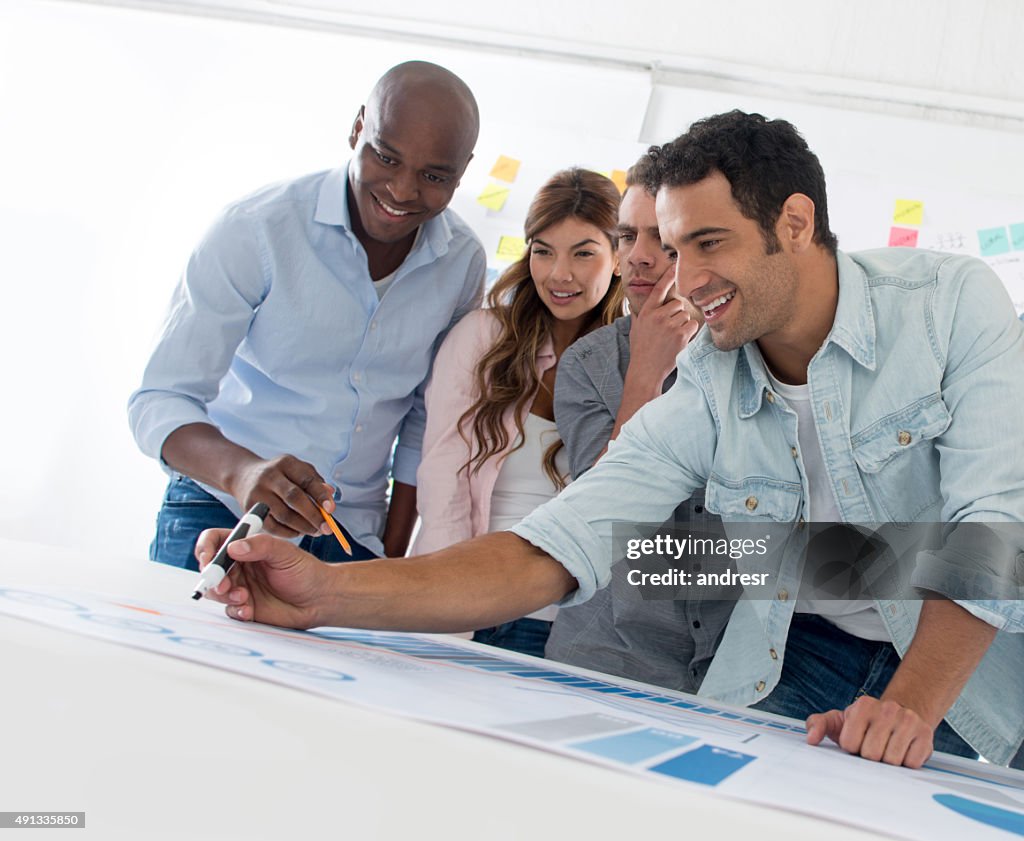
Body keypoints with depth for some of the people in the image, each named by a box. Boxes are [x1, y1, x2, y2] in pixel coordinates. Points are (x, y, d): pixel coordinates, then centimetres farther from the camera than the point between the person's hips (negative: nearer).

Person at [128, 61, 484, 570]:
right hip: (221, 508, -3)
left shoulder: (464, 263, -1)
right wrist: (242, 471, -35)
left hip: (355, 533, 3)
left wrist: (392, 556, 8)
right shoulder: (256, 230, -13)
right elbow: (160, 402, -15)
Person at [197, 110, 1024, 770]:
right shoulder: (701, 397, -9)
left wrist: (911, 705, -36)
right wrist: (332, 593, -30)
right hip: (797, 668, 2)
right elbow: (551, 552, -16)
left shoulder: (955, 302, -14)